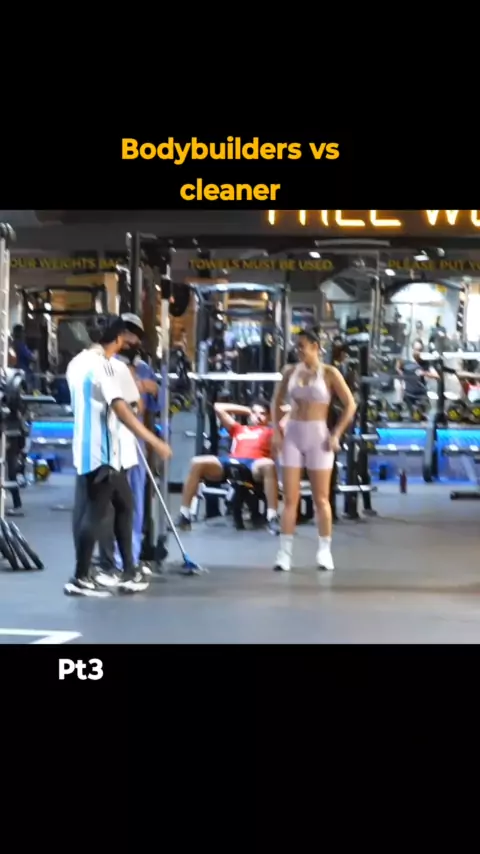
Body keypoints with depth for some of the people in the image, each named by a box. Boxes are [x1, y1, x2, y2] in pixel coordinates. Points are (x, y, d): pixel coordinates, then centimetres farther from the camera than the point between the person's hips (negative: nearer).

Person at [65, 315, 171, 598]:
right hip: (101, 451, -10)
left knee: (124, 505, 15)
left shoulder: (78, 362, 13)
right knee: (96, 513, -4)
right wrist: (155, 442, -27)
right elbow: (122, 411, -25)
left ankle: (129, 573, 17)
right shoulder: (103, 366, -16)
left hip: (88, 448, 10)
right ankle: (80, 579, 1)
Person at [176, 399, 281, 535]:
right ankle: (184, 515, -24)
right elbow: (218, 408, 40)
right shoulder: (239, 429, 37)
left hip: (254, 464, -3)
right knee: (197, 463, -23)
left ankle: (272, 518, -45)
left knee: (268, 465, -40)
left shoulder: (270, 432, 30)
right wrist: (246, 410, 42)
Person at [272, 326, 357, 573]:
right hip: (292, 434, 3)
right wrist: (277, 429, 8)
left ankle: (325, 552, 13)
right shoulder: (290, 371, 5)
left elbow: (350, 405, -4)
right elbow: (278, 401, 18)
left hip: (318, 434, -3)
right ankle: (285, 553, 3)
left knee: (321, 499, 4)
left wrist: (336, 434, -9)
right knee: (290, 498, 1)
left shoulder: (329, 373, -5)